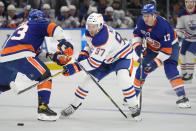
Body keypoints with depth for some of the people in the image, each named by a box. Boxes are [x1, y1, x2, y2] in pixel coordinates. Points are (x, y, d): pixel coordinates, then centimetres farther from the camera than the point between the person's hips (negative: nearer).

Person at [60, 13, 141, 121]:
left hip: (122, 57, -8)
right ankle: (74, 105, 20)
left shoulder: (104, 38, -39)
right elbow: (90, 43, 13)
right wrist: (84, 54, -7)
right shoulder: (89, 32, -11)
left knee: (123, 79, -34)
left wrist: (75, 67, -39)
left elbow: (95, 62, -39)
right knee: (88, 80, 2)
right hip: (106, 60, 8)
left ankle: (134, 107, -19)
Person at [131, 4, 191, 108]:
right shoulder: (141, 21, -19)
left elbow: (167, 50, -34)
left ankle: (182, 97, -25)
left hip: (170, 46, -6)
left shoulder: (163, 26, -36)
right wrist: (138, 46, -15)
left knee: (170, 69, -25)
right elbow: (137, 34, 3)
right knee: (142, 69, 0)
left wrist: (155, 63, -37)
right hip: (152, 48, 6)